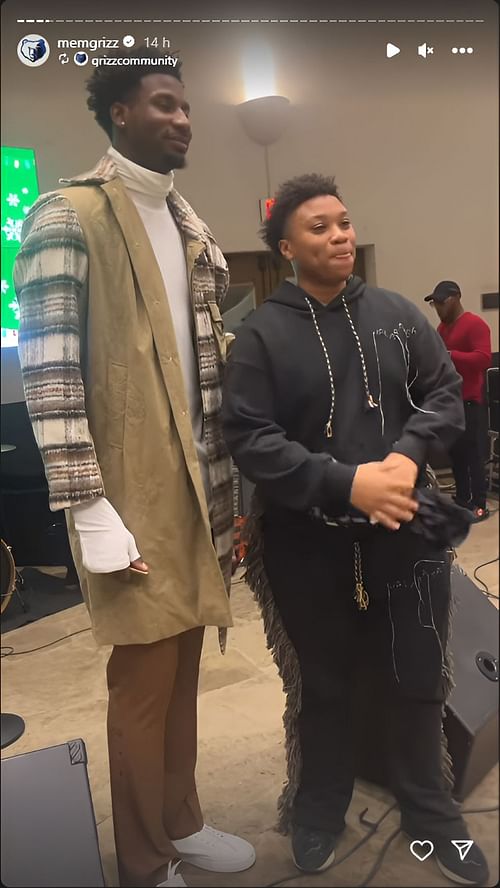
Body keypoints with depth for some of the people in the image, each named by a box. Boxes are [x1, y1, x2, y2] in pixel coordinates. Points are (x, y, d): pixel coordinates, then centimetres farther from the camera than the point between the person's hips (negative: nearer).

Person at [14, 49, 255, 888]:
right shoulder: (67, 216, -9)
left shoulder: (186, 222, 15)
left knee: (183, 672, 18)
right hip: (133, 496, -7)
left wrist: (224, 482, 12)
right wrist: (90, 512, -19)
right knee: (143, 683, 6)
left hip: (197, 486, 7)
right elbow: (49, 373, -15)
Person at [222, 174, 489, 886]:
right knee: (321, 688, 16)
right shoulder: (261, 334, -6)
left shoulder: (398, 314, 4)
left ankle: (431, 812, 40)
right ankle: (319, 812, 41)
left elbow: (446, 394, 5)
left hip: (403, 533, 3)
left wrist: (408, 456, -14)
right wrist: (346, 482, -22)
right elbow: (248, 439, -14)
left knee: (416, 681, 14)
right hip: (307, 543, -2)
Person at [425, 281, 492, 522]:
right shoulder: (442, 326, 16)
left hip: (469, 400, -8)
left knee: (472, 452, -6)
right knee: (455, 452, 10)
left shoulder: (474, 324, -9)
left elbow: (484, 359, -20)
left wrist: (448, 354, -26)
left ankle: (479, 505, -2)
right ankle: (462, 500, 17)